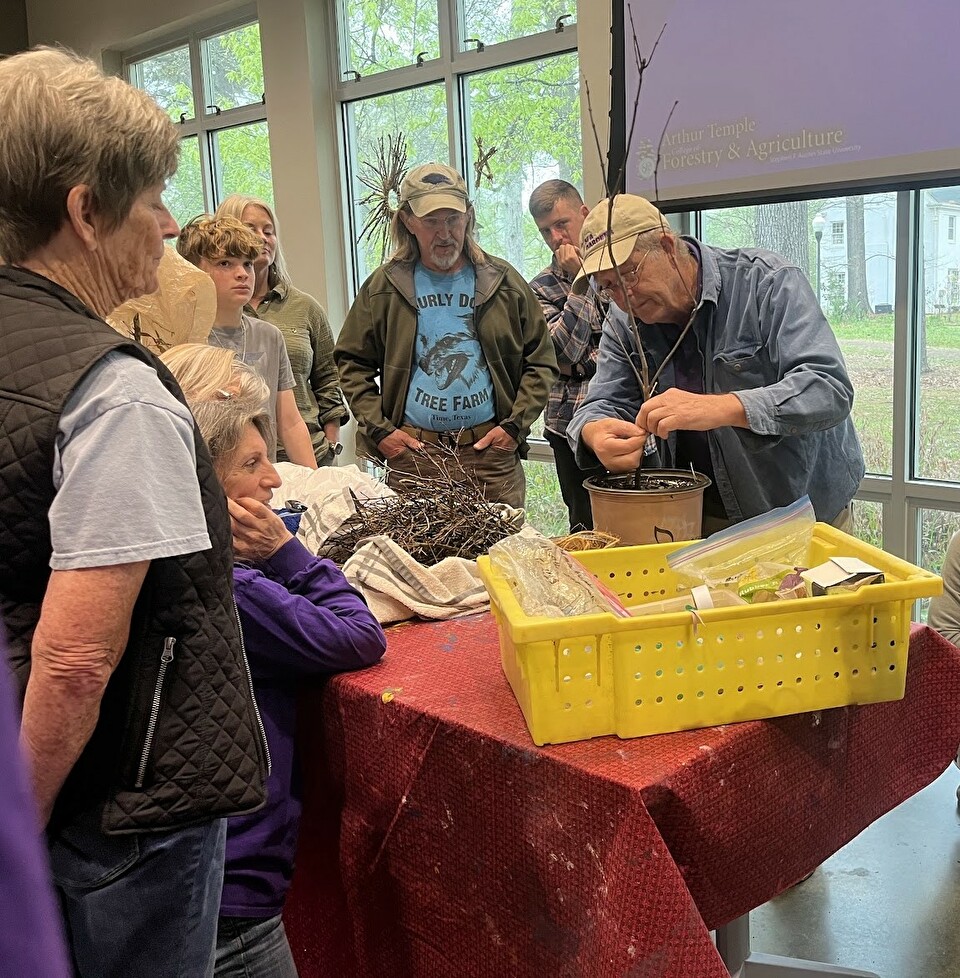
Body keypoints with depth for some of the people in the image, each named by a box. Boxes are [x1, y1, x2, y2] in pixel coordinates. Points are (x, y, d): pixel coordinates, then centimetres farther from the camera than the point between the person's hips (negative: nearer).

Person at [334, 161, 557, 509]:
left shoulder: (502, 281, 8)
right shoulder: (384, 287, 7)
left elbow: (540, 361, 9)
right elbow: (352, 363, 9)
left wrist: (515, 425, -1)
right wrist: (378, 429, -1)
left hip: (491, 454, 1)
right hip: (412, 456, 0)